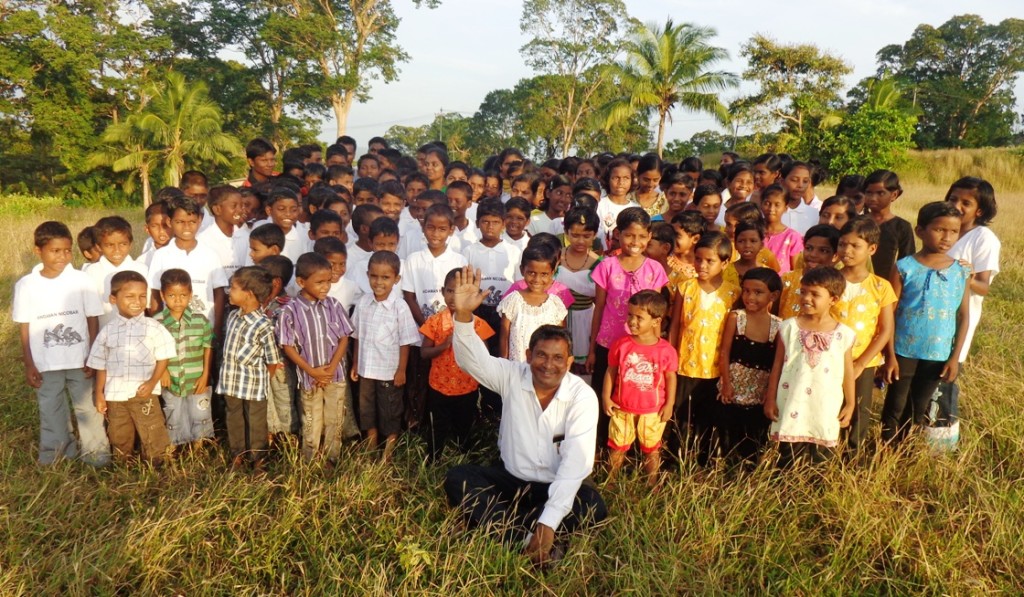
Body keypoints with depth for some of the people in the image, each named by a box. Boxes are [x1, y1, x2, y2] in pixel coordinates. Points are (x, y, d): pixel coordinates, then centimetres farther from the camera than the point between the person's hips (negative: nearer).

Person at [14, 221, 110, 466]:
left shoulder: (81, 280, -7)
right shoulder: (26, 285, -5)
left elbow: (92, 320, -2)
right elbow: (24, 327, 0)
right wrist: (29, 364, 0)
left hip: (80, 360, -1)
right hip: (45, 363, 1)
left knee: (88, 406, 10)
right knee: (50, 409, 15)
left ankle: (95, 450, 25)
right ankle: (56, 452, 32)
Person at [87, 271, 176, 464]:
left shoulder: (153, 327, -6)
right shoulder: (108, 331, 1)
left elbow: (163, 357, -4)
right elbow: (100, 364, 7)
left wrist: (153, 382, -14)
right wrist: (99, 393, 6)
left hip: (144, 393, -3)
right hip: (115, 394, 3)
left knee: (152, 435, 3)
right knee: (119, 437, 17)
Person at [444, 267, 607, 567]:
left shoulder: (583, 396, -17)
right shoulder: (512, 376, -8)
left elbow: (575, 464, -24)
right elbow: (472, 359, -21)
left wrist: (548, 524, -33)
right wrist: (463, 315, -40)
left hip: (560, 486, -2)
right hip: (512, 479, 3)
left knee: (593, 508, -32)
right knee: (457, 478, -20)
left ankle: (501, 525, -23)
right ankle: (529, 541, -29)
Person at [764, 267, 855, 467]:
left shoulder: (843, 334, -2)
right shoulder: (789, 328, -3)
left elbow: (848, 372, 6)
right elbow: (778, 366, 2)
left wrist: (850, 404, 8)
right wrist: (771, 399, 3)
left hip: (826, 413, 0)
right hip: (792, 409, 0)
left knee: (821, 462, 8)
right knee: (788, 463, 5)